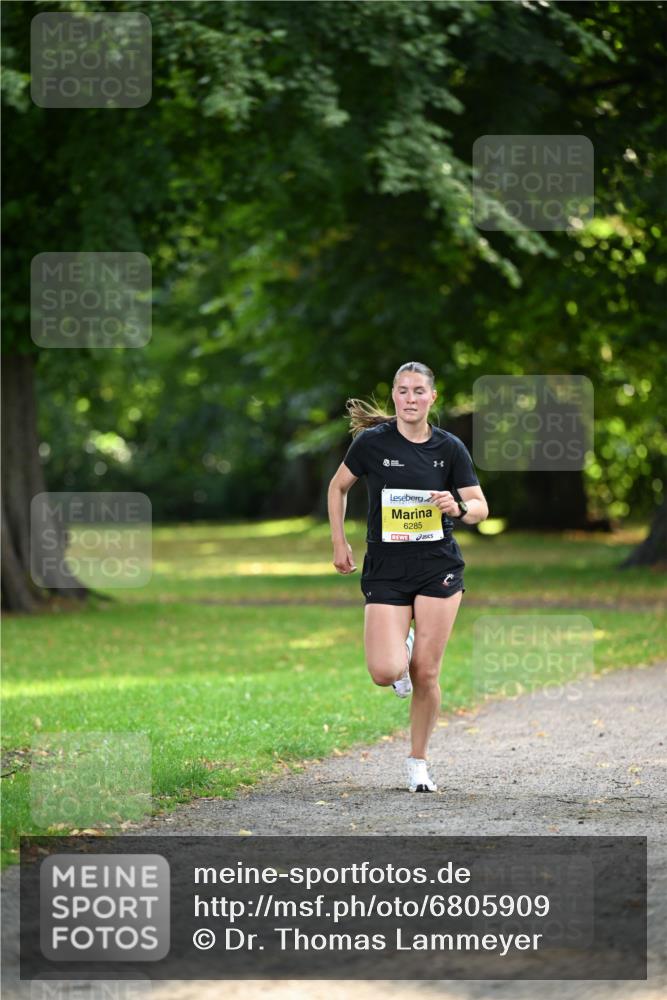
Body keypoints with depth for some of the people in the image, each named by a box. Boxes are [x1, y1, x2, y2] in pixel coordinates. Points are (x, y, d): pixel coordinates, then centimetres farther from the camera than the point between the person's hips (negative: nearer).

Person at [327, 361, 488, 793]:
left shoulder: (450, 448, 0)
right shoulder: (372, 442, -4)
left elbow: (481, 508, 4)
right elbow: (338, 487, 11)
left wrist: (459, 507, -18)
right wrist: (339, 542, 6)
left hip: (439, 567, 1)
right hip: (385, 570, -1)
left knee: (426, 674, -2)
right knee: (385, 672, -15)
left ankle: (419, 763, 17)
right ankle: (403, 650, 24)